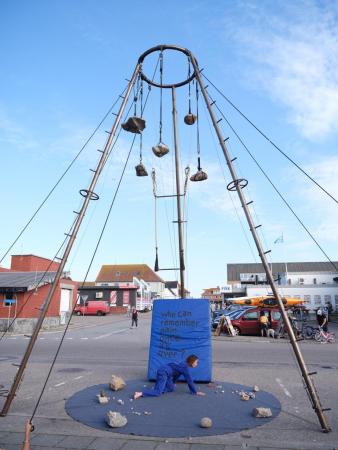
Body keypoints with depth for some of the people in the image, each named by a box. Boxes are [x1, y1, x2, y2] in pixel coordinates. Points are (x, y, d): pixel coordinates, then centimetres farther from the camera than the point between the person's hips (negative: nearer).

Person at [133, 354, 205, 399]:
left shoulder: (183, 365, 18)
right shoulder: (185, 368, -10)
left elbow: (176, 374, 33)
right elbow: (189, 380, -8)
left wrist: (172, 383, 47)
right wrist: (195, 392, 2)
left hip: (164, 373, 10)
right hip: (163, 373, -10)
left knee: (171, 389, 16)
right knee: (158, 392, -18)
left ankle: (157, 387, 13)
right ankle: (140, 393, -26)